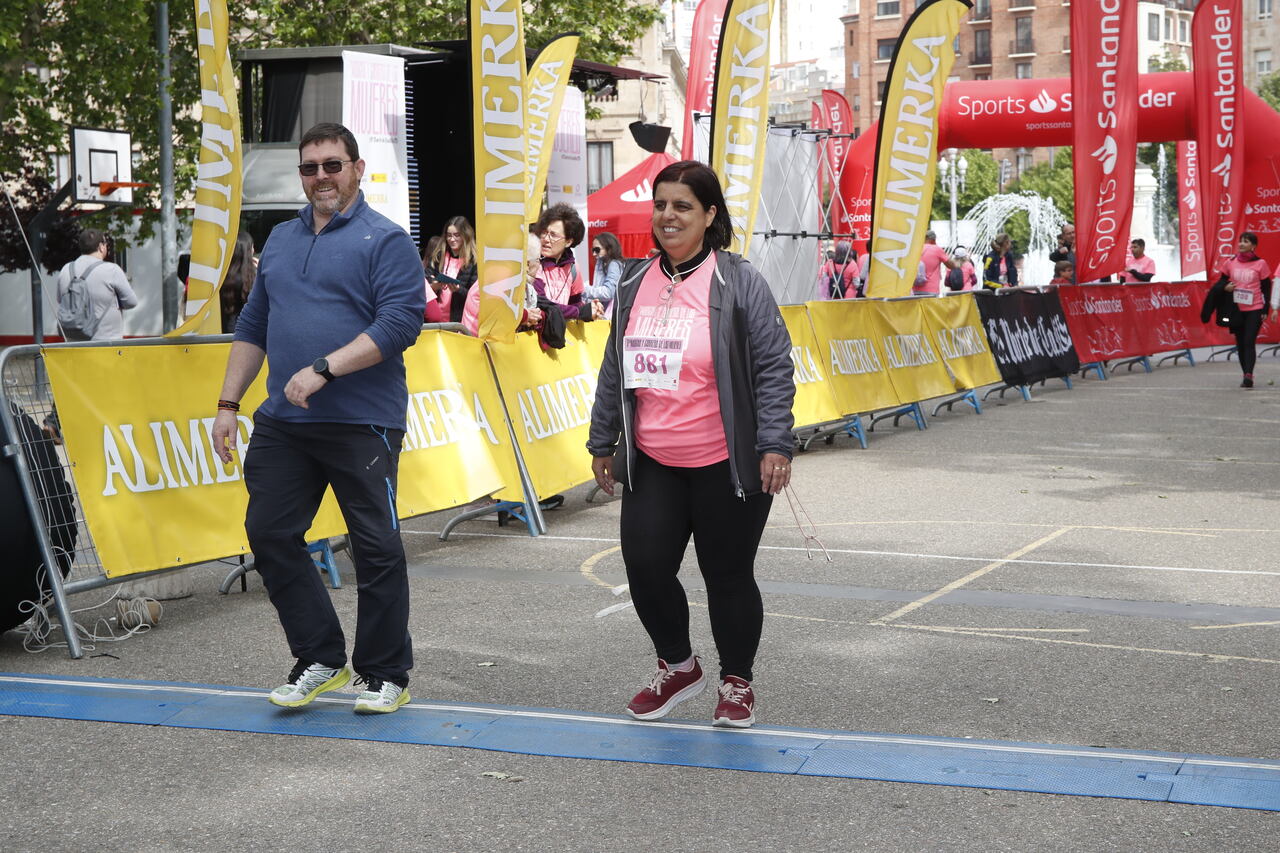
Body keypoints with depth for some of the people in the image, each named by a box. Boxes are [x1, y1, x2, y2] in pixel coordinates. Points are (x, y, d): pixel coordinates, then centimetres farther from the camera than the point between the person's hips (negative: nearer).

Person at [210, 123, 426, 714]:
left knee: (376, 549, 0)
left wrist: (322, 369, -21)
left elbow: (400, 322, -16)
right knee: (270, 536, 5)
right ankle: (320, 660, 18)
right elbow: (253, 327, 21)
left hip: (362, 422, -6)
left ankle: (385, 675, 13)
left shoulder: (384, 240, -4)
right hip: (282, 423, 7)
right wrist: (228, 404, 15)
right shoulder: (281, 240, 17)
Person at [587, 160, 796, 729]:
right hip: (652, 464, 4)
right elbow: (614, 370, 16)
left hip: (726, 466, -4)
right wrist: (603, 442, 18)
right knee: (645, 565, -1)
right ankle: (677, 667, 24)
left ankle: (737, 682, 26)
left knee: (728, 575, 5)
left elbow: (774, 366, -8)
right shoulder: (634, 285, 8)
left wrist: (775, 445, -14)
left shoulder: (738, 282, -7)